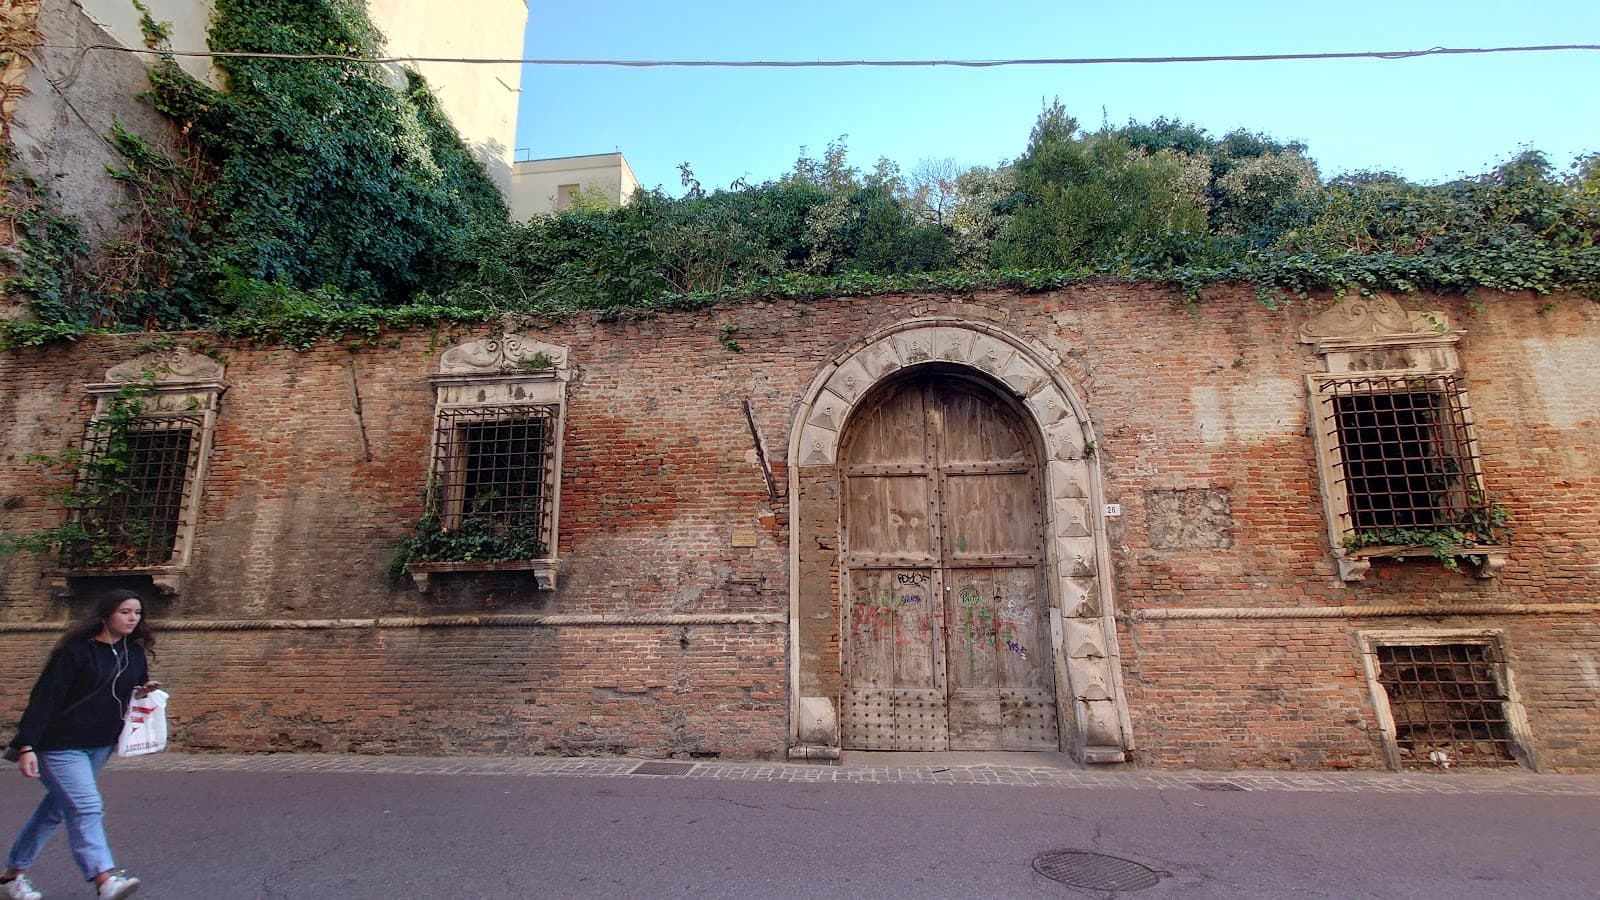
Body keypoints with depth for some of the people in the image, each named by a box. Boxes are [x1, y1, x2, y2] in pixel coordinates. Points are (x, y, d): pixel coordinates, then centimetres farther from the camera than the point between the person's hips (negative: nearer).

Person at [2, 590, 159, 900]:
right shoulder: (76, 651, -16)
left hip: (100, 745, 7)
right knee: (87, 809, -14)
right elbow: (44, 698, -17)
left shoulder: (134, 652, 4)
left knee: (56, 809, 16)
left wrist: (145, 691, -6)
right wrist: (27, 746, -22)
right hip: (61, 745, -7)